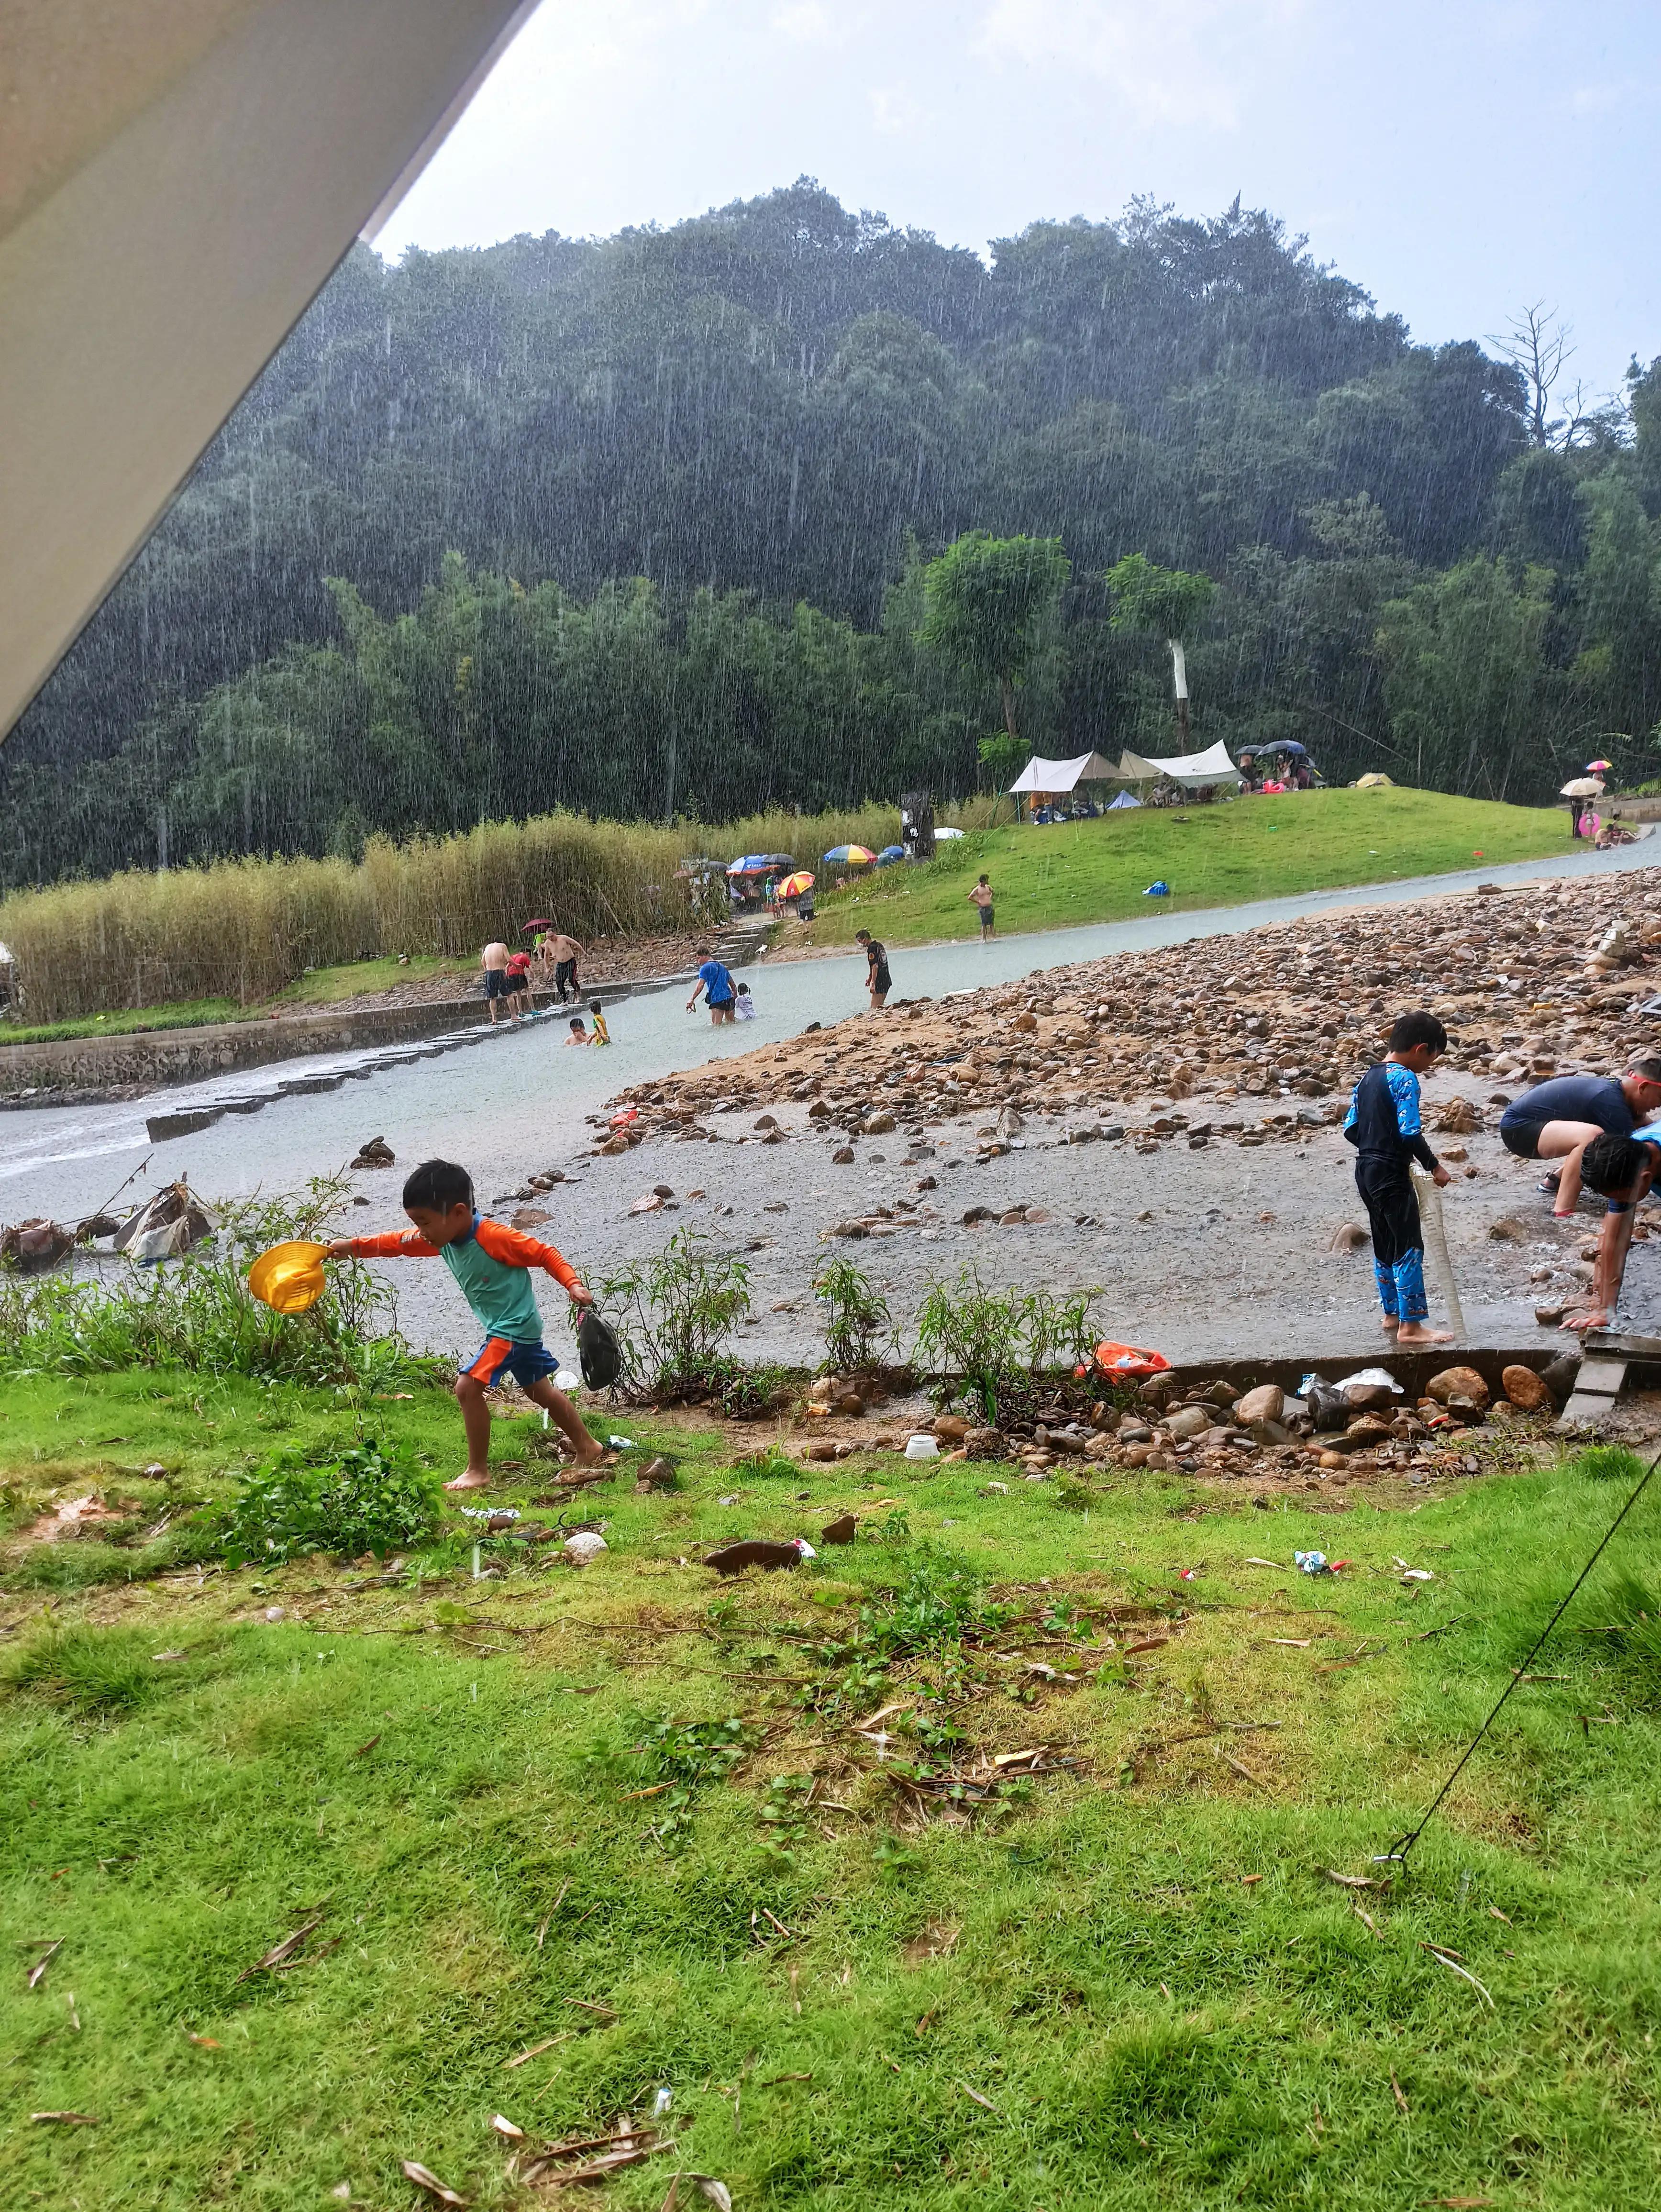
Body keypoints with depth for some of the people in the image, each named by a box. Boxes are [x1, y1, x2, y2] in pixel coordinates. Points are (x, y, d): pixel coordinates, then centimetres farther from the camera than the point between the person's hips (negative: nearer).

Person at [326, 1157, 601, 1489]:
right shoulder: (443, 1238, -1)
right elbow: (397, 1242, 10)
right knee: (540, 1391, 20)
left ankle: (477, 1470, -2)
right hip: (521, 1327, 10)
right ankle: (588, 1448, 33)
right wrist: (354, 1246, 3)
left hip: (512, 1329, -10)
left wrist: (574, 1285, -31)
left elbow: (545, 1253, -20)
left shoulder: (493, 1237, -25)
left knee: (468, 1386, -13)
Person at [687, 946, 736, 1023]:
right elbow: (731, 982, 28)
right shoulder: (721, 966, 21)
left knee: (716, 1026, -9)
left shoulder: (705, 967, -2)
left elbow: (700, 985, -15)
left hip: (718, 1000, -7)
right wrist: (735, 992, 42)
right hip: (730, 998, 7)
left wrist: (692, 999, -20)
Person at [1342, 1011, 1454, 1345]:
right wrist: (1434, 1165, -11)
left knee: (1385, 1247, 17)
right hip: (1391, 1175, -9)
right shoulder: (1405, 1079, -14)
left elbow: (1351, 1129, 12)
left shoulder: (1369, 1077, 12)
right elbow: (1409, 1133, -21)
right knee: (1410, 1248, -3)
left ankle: (1393, 1315, 26)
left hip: (1366, 1169, 9)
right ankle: (1411, 1327, 0)